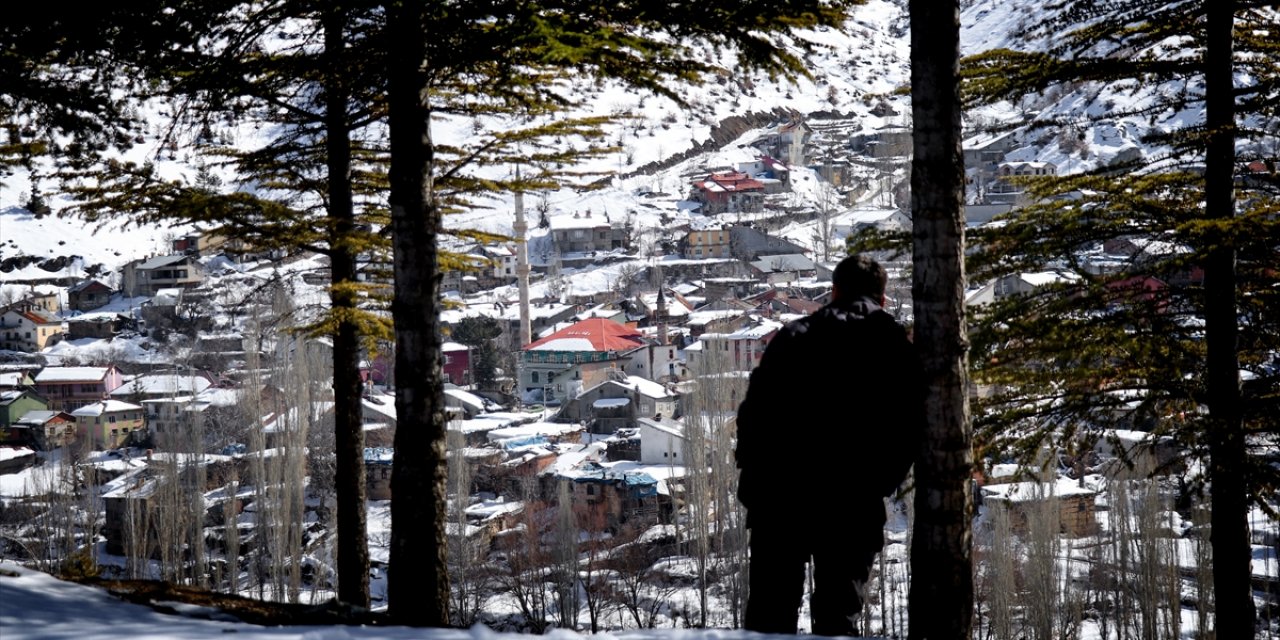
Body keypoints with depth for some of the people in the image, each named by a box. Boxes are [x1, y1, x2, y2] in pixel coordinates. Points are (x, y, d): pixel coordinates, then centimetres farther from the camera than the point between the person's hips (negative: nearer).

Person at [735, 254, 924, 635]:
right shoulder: (899, 349, 6)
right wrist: (879, 486, 12)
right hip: (853, 506, 0)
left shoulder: (796, 336, 5)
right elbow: (907, 431, 3)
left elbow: (754, 409, 0)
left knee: (770, 609, 7)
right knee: (838, 613, 5)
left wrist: (752, 481, 5)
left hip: (781, 496, 0)